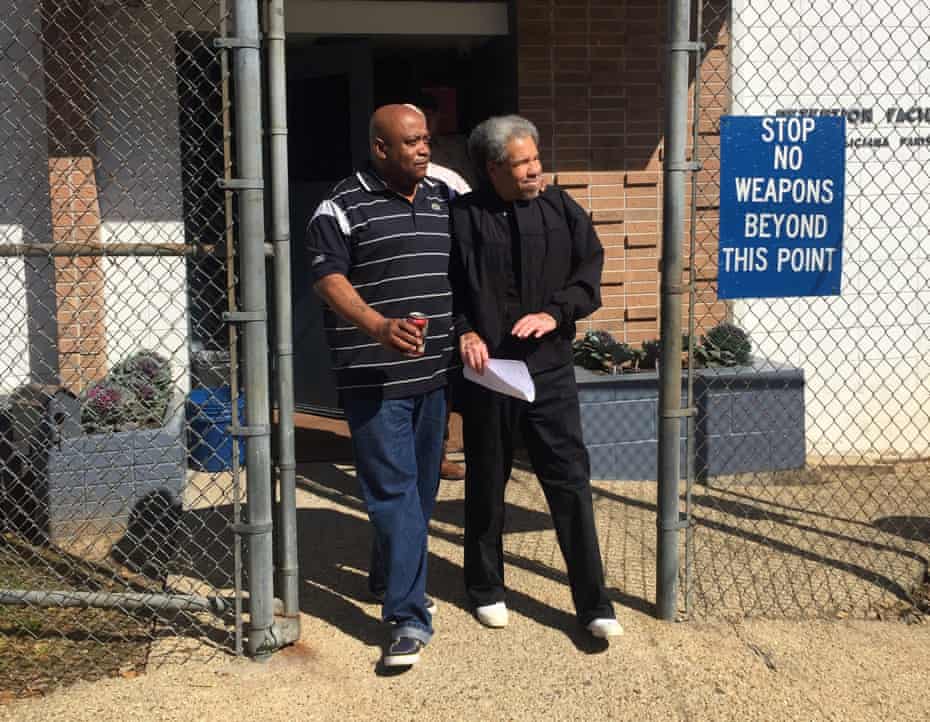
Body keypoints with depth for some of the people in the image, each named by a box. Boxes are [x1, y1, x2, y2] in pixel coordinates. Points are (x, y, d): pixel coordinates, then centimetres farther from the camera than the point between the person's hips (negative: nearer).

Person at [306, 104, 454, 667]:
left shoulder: (446, 199, 13)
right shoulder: (345, 206, -5)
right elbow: (328, 278, -13)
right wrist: (378, 327, -27)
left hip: (433, 370, 6)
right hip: (374, 376, -6)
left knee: (422, 487, 16)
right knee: (394, 489, -6)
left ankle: (390, 578, 37)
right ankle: (410, 615, -2)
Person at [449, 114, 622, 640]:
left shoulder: (559, 208, 2)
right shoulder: (464, 217, -5)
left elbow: (590, 267, 4)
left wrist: (555, 312, -11)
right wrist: (464, 332, -14)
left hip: (549, 368, 1)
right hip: (488, 371, -1)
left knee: (571, 480, 1)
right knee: (486, 484, 13)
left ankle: (594, 603, 10)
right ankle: (487, 589, 32)